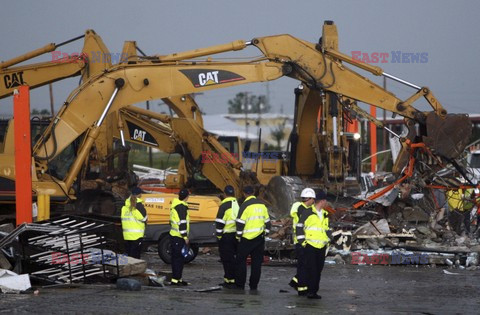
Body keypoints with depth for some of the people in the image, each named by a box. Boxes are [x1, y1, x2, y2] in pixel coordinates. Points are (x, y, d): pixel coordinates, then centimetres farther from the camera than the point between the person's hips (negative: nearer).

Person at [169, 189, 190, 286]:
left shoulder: (175, 205, 16)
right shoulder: (182, 207, -15)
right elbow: (182, 223, -20)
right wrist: (185, 237, -18)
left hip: (173, 235, 10)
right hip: (179, 237, -10)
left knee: (176, 258, 13)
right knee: (179, 258, -8)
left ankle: (177, 278, 19)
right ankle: (175, 279, -10)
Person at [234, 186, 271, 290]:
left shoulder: (245, 205, -12)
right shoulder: (262, 205, 7)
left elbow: (240, 223, -13)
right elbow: (267, 221, 13)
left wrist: (238, 236, -4)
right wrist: (265, 233, 20)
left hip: (247, 238, -5)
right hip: (259, 238, 5)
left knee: (241, 260, 4)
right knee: (257, 262, 8)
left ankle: (240, 284, 3)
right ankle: (254, 285, 8)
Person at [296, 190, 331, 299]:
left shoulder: (325, 215, 16)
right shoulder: (308, 213, -5)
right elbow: (299, 227, -3)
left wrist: (328, 240, 18)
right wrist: (302, 241, -8)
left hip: (321, 246, 7)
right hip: (310, 245, -6)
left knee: (318, 270, 7)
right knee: (311, 269, -9)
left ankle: (314, 291, 13)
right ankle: (310, 291, -8)